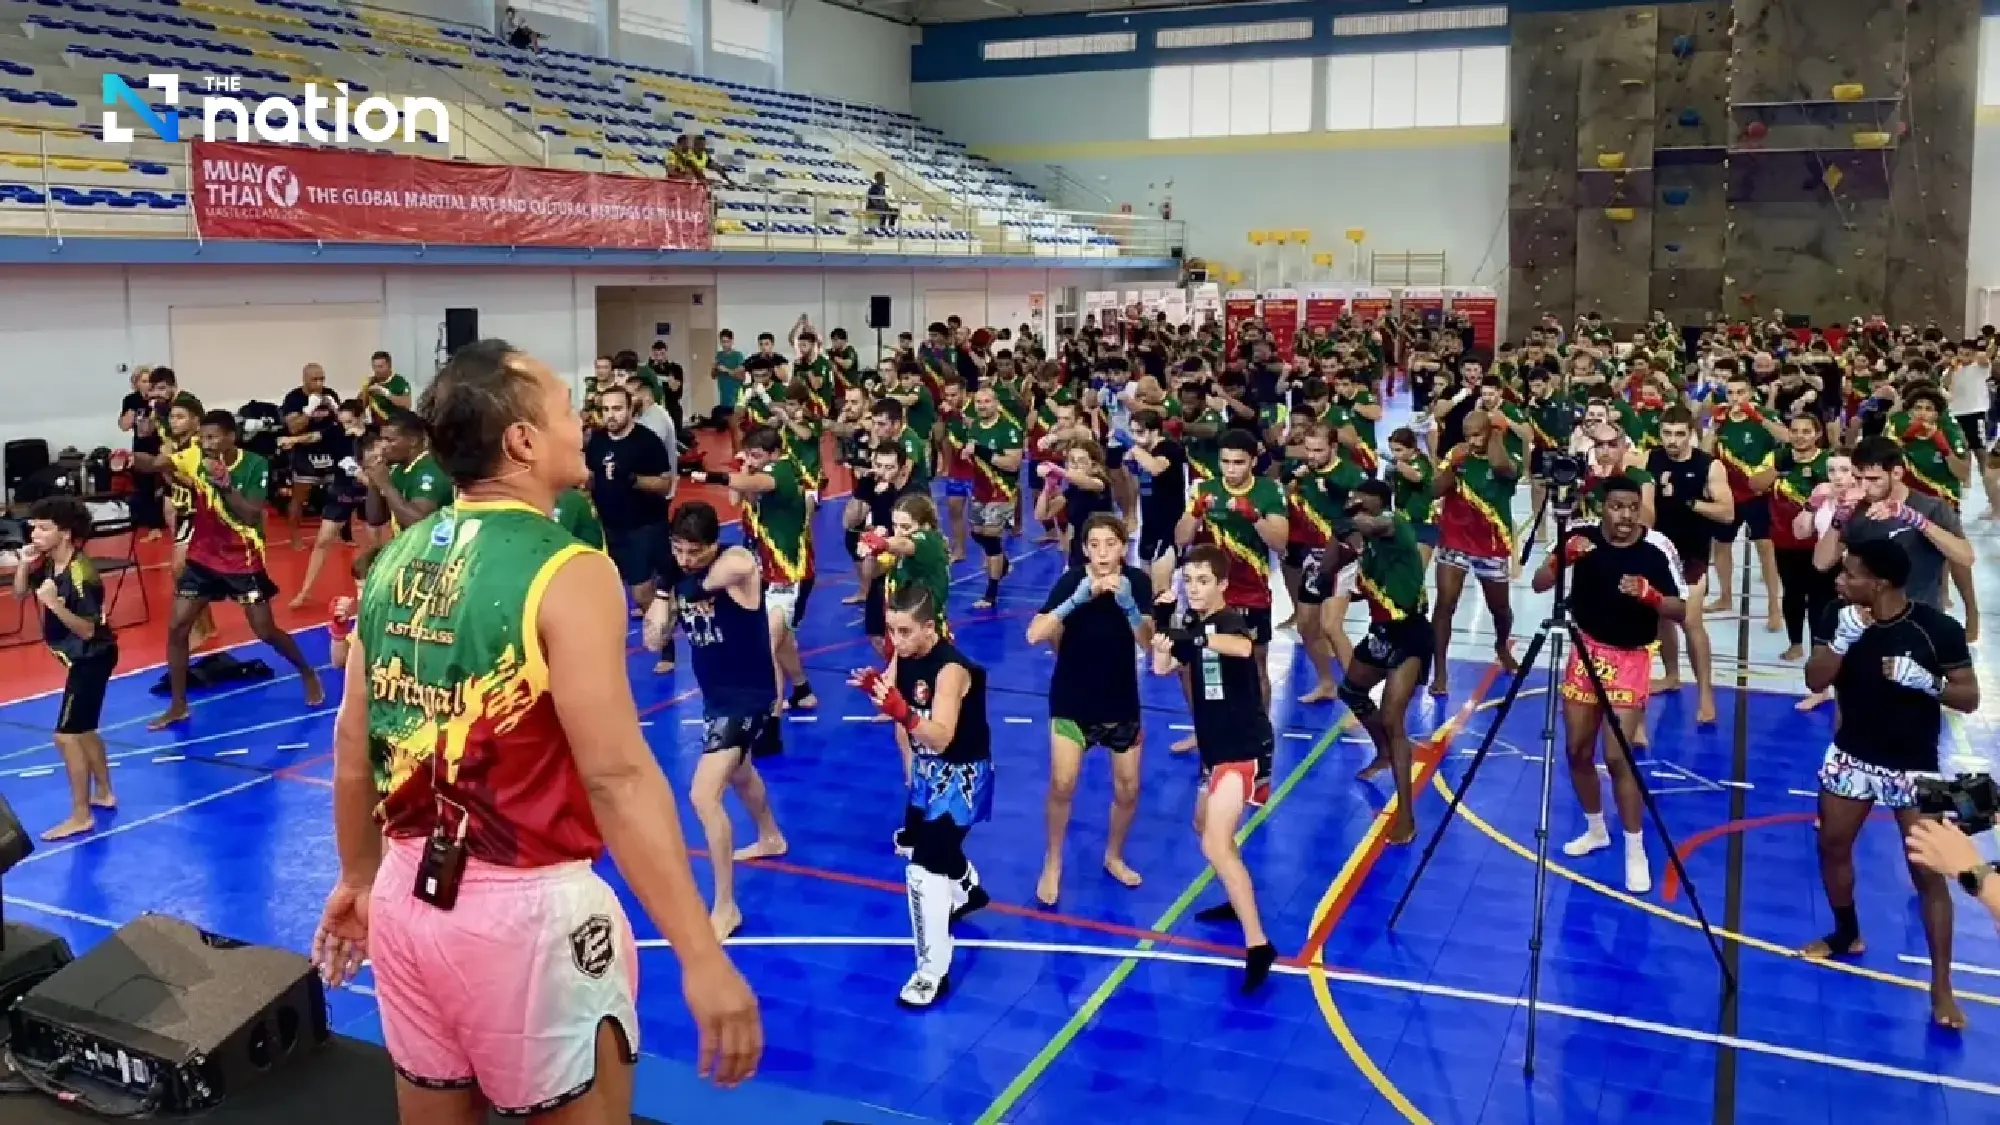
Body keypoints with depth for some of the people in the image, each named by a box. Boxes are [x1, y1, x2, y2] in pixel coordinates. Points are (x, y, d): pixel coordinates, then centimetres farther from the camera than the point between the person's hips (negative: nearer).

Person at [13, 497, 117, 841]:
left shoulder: (80, 575, -27)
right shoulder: (48, 563, 0)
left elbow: (87, 630, -26)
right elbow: (20, 594, 12)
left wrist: (53, 602, -36)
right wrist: (24, 564, -5)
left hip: (92, 659, -10)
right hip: (82, 658, 10)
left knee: (66, 734, -9)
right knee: (82, 729, 23)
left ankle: (81, 816, -1)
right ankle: (103, 793, 39)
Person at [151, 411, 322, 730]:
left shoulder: (255, 465, -15)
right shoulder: (195, 457, -8)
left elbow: (252, 515, -22)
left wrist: (225, 483, -32)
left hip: (243, 560, -3)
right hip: (203, 558, 3)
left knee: (265, 631, 2)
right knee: (177, 628, -1)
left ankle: (308, 675, 28)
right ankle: (178, 706, 12)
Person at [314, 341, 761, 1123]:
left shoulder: (394, 562, 3)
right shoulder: (565, 573, -18)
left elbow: (351, 748, 11)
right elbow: (617, 777, -24)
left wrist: (358, 879, 25)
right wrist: (701, 956, -23)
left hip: (410, 894, 7)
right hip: (525, 907, -7)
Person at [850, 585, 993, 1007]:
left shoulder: (951, 668, -30)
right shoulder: (903, 655, -9)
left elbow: (940, 738, -40)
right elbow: (904, 717, -2)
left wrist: (901, 711, -56)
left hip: (961, 774, -8)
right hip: (928, 768, 8)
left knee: (924, 868, -14)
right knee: (919, 843, 28)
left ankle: (934, 973, -1)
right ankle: (968, 891, 59)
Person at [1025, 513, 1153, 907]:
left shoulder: (1138, 581, -12)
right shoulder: (1071, 581, -19)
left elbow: (1147, 642, -20)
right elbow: (1035, 635, -29)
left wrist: (1128, 605, -36)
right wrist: (1077, 600, -40)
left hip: (1121, 700, 3)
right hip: (1072, 699, -3)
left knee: (1128, 789, 10)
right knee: (1062, 783, -13)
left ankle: (1113, 856, 36)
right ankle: (1052, 864, 10)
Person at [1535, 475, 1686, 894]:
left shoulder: (1658, 548, -16)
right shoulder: (1581, 535, -9)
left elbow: (1681, 610, -12)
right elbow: (1539, 585, -8)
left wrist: (1650, 596, -31)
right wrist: (1561, 558, -26)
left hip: (1629, 658, -3)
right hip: (1585, 651, 4)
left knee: (1617, 756, -9)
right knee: (1577, 750, 10)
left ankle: (1636, 851, 6)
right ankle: (1595, 829, 33)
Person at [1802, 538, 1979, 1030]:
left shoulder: (1938, 629, -18)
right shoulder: (1841, 618, -8)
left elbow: (1969, 698, -11)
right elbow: (1815, 681, -12)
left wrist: (1925, 680, -29)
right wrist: (1843, 638, -25)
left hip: (1914, 767, -4)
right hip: (1852, 756, 4)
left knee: (1928, 872, -2)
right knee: (1832, 845, 14)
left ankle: (1941, 985, 5)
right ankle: (1846, 934, 38)